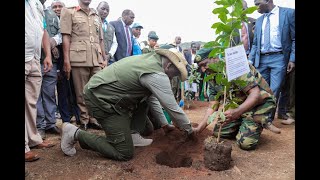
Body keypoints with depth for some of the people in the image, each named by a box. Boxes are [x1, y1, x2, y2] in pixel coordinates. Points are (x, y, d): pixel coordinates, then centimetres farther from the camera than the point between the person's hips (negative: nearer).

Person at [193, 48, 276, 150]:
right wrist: (199, 128, -10)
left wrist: (237, 112, -46)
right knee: (218, 132, -2)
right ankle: (243, 124, 21)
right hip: (238, 105, 7)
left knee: (246, 142, -20)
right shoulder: (212, 79, -1)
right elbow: (212, 107, 1)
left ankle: (258, 124, 10)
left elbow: (256, 94, -31)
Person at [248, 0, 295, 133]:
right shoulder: (259, 20, 14)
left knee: (274, 91, -6)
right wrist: (250, 60, 5)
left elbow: (294, 39, -1)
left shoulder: (289, 13, 1)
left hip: (279, 58, -4)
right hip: (261, 59, 4)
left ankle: (269, 120, 4)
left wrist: (292, 59, -8)